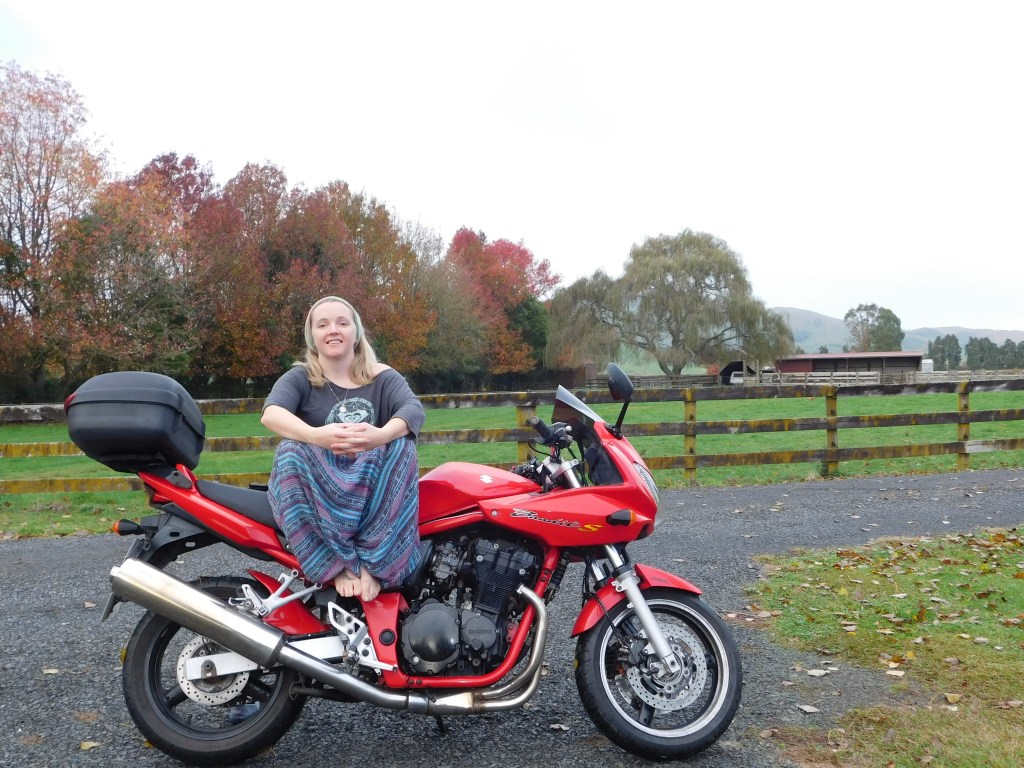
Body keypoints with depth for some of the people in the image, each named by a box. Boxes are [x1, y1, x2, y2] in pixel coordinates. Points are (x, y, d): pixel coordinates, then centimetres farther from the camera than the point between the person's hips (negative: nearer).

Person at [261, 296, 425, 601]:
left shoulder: (382, 377, 4)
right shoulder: (299, 379, 3)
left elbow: (414, 410, -17)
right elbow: (270, 413, -19)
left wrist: (381, 435, -41)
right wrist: (316, 435, -42)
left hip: (373, 483, 0)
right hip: (317, 486, 0)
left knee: (401, 445, -27)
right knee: (291, 451, -29)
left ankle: (372, 563, -30)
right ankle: (337, 564, -31)